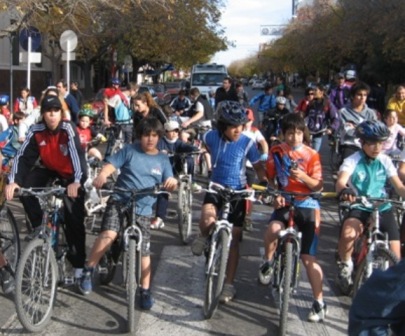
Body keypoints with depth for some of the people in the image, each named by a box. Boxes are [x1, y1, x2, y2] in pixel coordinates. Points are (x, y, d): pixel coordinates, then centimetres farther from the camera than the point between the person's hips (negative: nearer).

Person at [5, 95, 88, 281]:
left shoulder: (68, 129, -26)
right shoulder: (36, 131, -16)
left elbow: (77, 154, -40)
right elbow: (23, 156, -21)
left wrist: (77, 181, -56)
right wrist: (13, 181, -37)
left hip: (70, 174, -3)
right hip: (48, 169, 4)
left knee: (74, 218, -9)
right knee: (24, 185, -22)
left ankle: (79, 263, 2)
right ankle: (38, 226, -3)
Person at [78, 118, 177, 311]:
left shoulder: (162, 159, 10)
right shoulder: (130, 150, 3)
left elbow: (168, 185, 3)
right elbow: (111, 164, -6)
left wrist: (172, 182, -22)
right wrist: (102, 175, -29)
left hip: (143, 210, 2)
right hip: (119, 201, -2)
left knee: (144, 251, 0)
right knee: (108, 234, -26)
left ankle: (145, 291, 15)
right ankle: (88, 271, -7)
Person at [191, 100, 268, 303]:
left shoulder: (247, 142, -14)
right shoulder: (212, 137, -11)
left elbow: (258, 167, -4)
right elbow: (199, 147, 14)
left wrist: (265, 184, -18)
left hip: (237, 191, 0)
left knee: (233, 239, 4)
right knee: (207, 219, -32)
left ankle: (229, 284, 16)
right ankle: (203, 237, 6)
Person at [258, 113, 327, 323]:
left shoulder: (311, 155, -3)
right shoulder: (276, 152, 2)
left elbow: (318, 186, -4)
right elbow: (271, 179, 11)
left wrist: (304, 176, -24)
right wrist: (276, 195, -9)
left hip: (307, 205, -1)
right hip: (284, 202, 1)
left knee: (308, 258, -4)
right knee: (272, 230, -33)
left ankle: (319, 302, 8)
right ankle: (268, 261, -1)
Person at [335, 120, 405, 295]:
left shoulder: (385, 161, 1)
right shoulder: (352, 161, -10)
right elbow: (341, 181, -28)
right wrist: (344, 190, -52)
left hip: (383, 209, 3)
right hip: (359, 208, -3)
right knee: (347, 234, -33)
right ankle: (345, 267, -4)